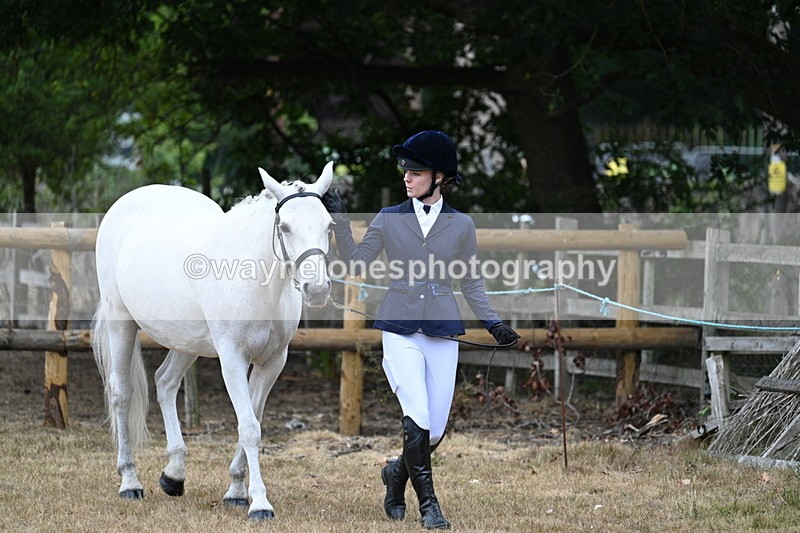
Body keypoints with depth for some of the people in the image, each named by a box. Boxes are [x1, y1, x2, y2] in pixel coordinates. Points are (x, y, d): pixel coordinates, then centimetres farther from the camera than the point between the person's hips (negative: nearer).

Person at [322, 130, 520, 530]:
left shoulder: (460, 225, 5)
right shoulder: (389, 220, 5)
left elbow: (472, 285, 10)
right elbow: (355, 263, 3)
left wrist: (493, 323, 0)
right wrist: (340, 220, -5)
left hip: (442, 332, 1)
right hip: (400, 330, -1)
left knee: (435, 430, 2)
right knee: (417, 415, -19)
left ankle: (397, 473, 32)